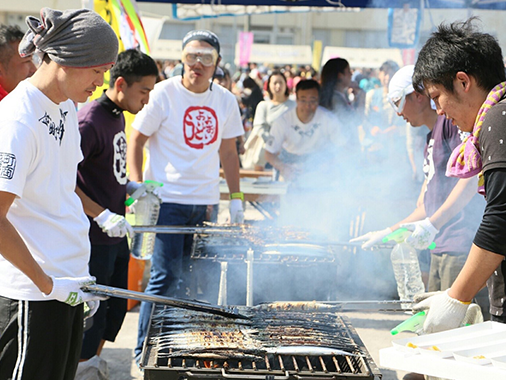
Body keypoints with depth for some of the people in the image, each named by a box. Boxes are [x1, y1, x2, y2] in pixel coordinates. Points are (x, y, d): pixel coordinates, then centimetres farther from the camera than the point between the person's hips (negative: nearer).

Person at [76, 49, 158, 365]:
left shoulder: (118, 116, 11)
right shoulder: (89, 121, -19)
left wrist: (132, 186, 8)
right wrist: (101, 215, -25)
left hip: (115, 236, 10)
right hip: (94, 241, -10)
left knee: (115, 311, 19)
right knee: (91, 318, -1)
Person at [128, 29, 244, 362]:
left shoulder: (225, 100, 8)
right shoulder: (164, 94, -5)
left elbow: (228, 152, 17)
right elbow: (136, 141, -1)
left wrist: (236, 197, 14)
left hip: (206, 203, 5)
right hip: (168, 200, -4)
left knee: (190, 279, 7)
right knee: (165, 278, -7)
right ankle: (145, 352, 5)